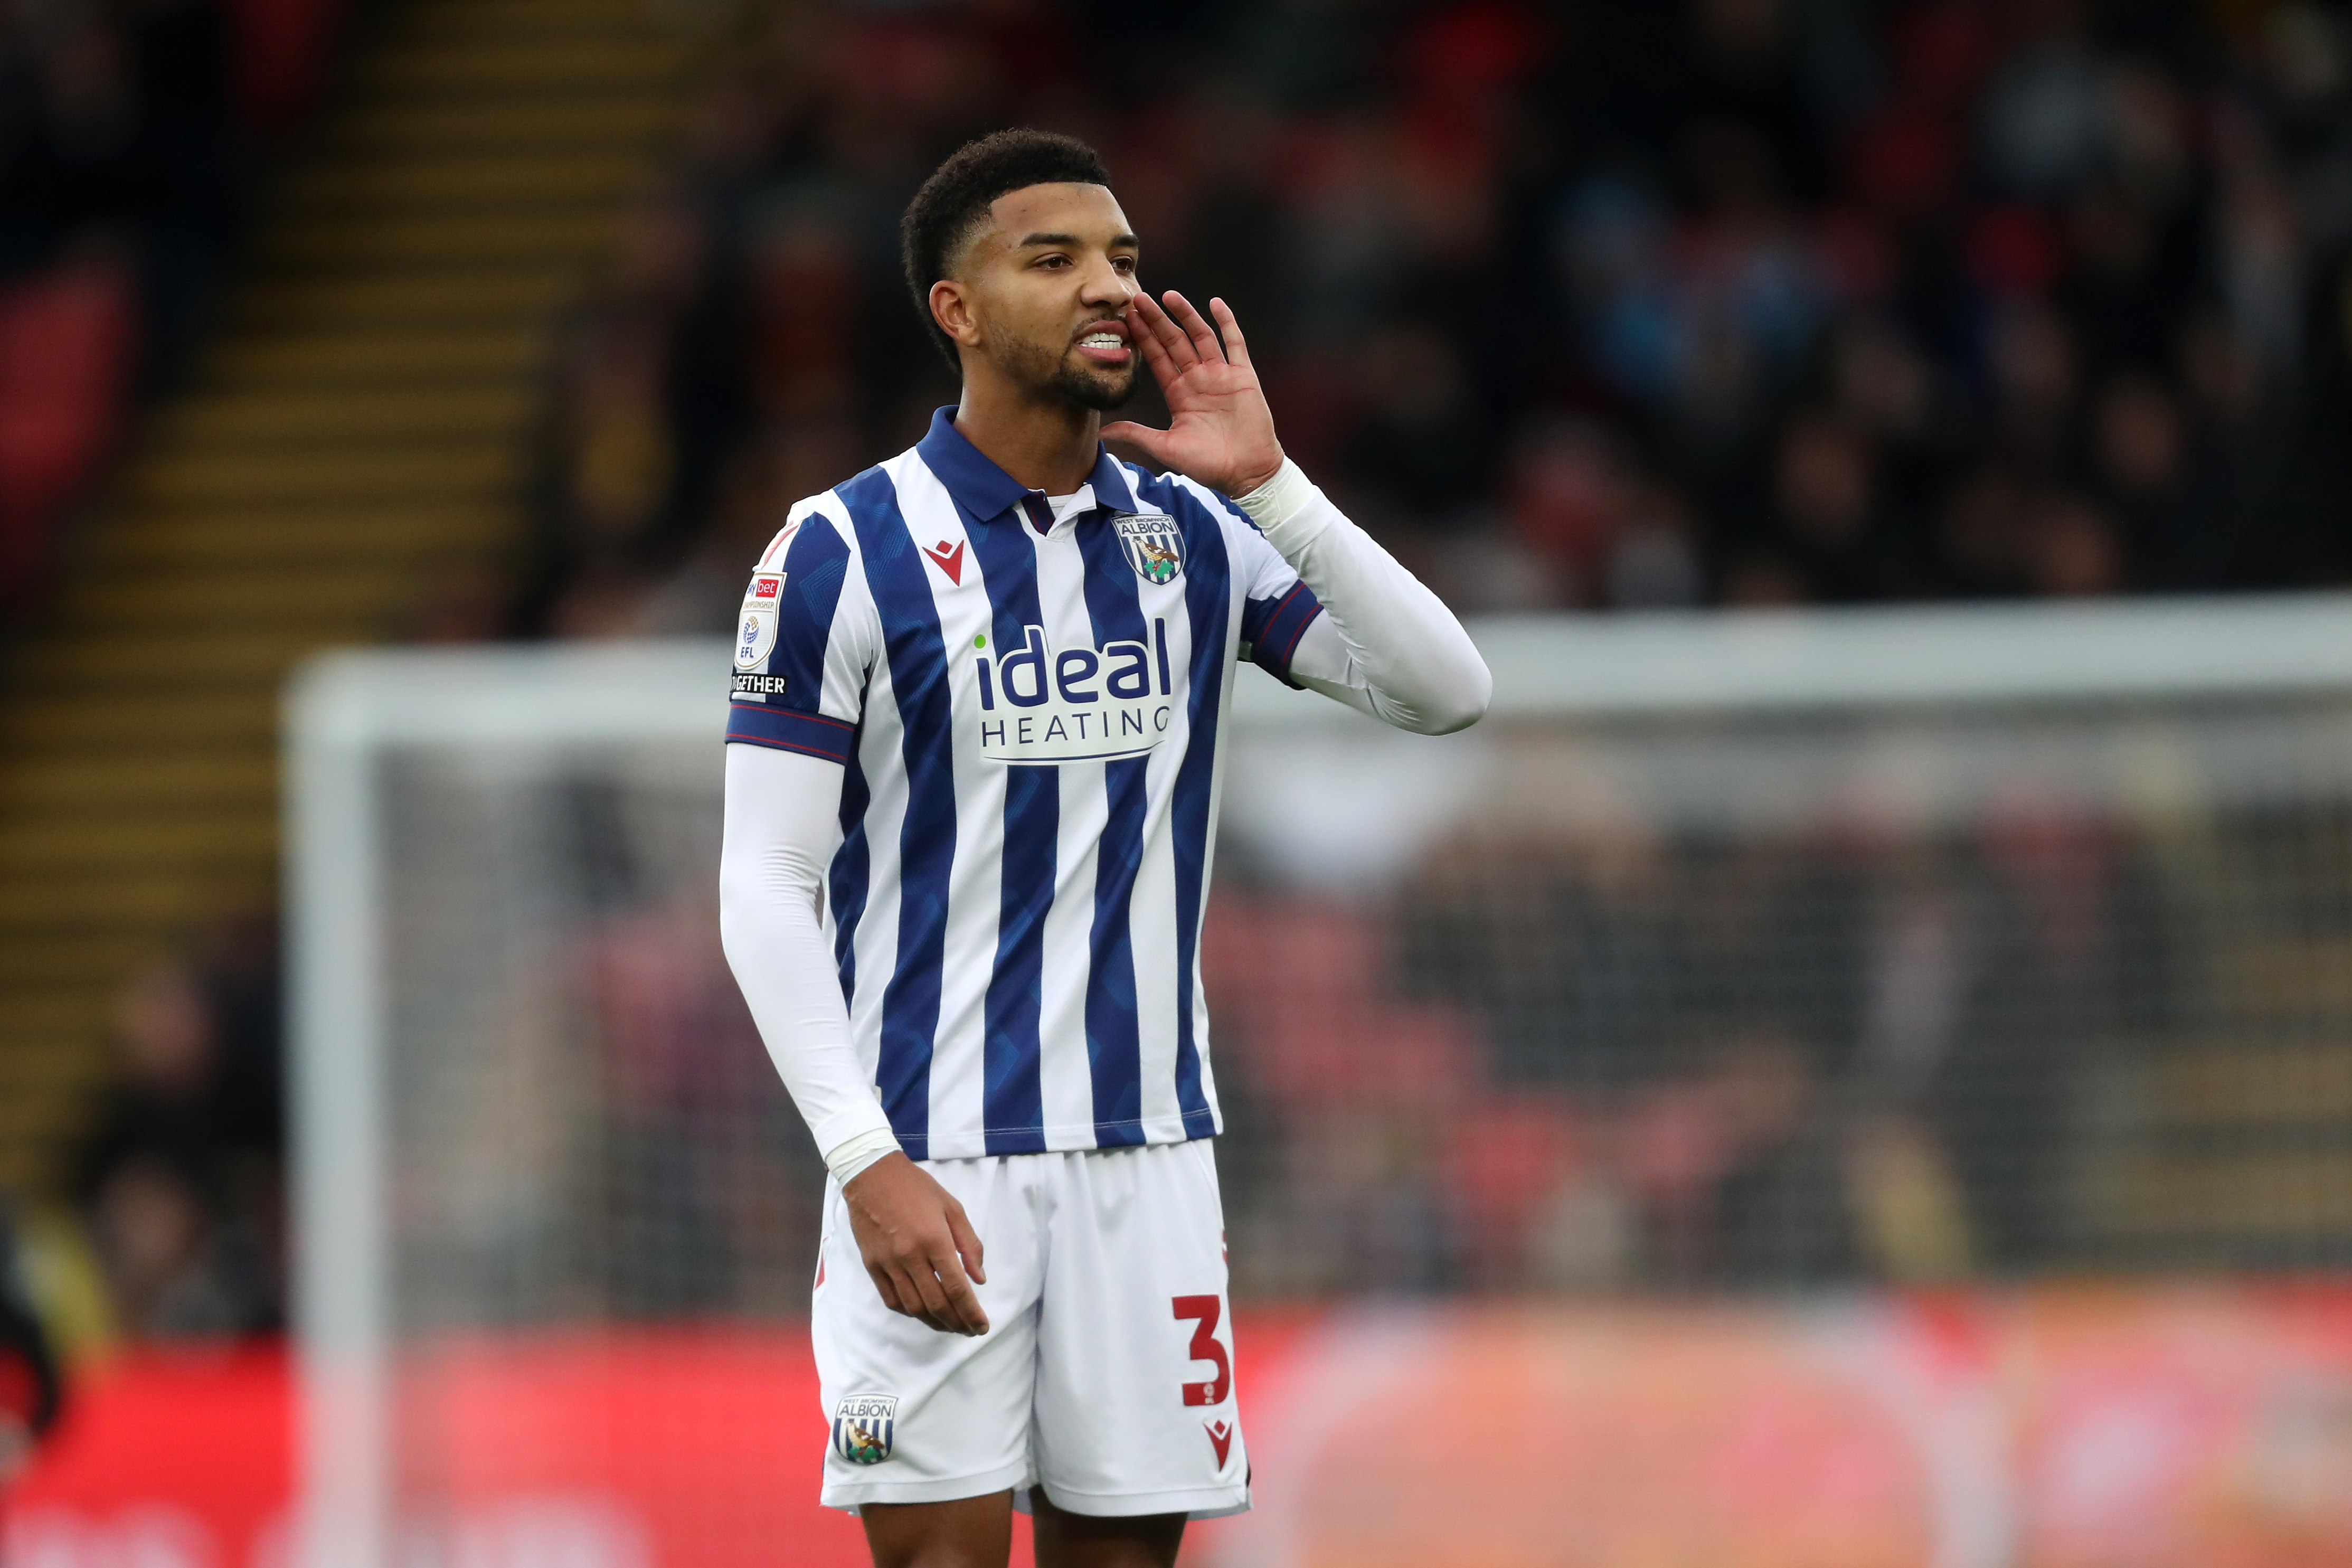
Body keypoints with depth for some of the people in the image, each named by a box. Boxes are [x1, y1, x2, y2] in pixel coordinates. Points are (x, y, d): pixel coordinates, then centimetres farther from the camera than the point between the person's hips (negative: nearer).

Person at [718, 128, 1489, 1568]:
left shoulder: (1196, 536, 9)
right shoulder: (842, 551, -5)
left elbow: (1447, 690, 2)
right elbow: (765, 884, -8)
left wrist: (1268, 483, -7)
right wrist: (869, 1162, -18)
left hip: (1149, 1150, 4)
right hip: (934, 1161, -4)